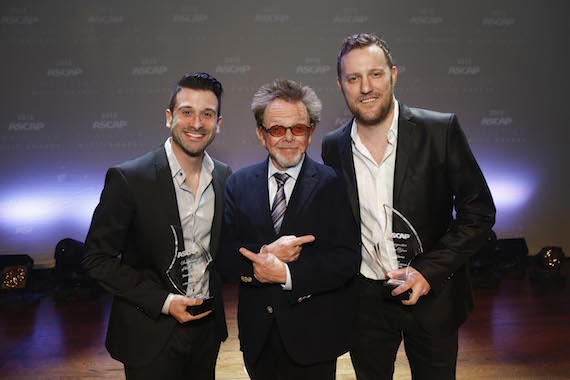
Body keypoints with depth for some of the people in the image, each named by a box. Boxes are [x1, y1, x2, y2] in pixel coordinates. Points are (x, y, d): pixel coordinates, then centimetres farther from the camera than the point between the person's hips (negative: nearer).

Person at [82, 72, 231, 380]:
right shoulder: (127, 179, -17)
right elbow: (97, 258, -13)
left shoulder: (225, 177, -1)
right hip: (151, 336, -4)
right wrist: (164, 302, -18)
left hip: (207, 328, 5)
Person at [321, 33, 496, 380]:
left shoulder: (440, 131, -12)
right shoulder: (333, 146, -3)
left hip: (432, 295, -2)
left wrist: (430, 271, -17)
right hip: (364, 300, 2)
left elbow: (479, 211, -9)